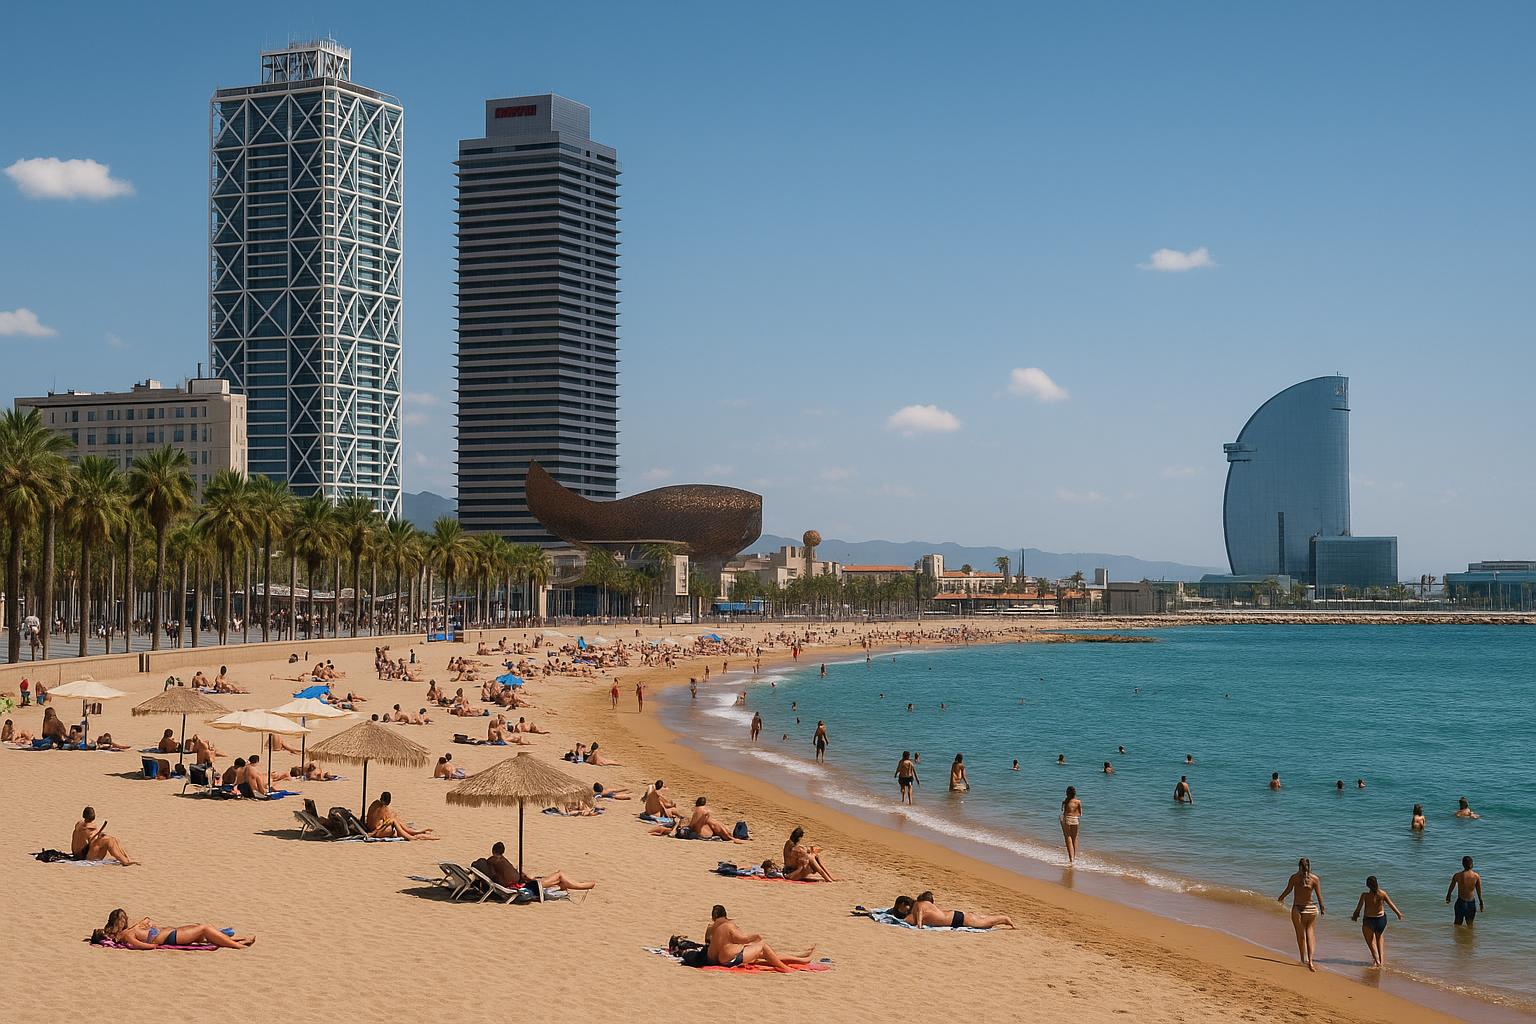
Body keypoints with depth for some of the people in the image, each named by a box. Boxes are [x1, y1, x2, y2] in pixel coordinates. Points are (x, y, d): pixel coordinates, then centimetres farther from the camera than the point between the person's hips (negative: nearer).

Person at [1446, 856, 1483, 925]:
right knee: (1470, 924, 16)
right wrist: (1481, 902, 12)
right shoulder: (1476, 876, -8)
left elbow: (1451, 887, 5)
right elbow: (1479, 891, -1)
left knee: (1458, 923, 11)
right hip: (1471, 903, 1)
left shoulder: (1457, 876, -10)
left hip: (1461, 902, -1)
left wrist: (1448, 896, 24)